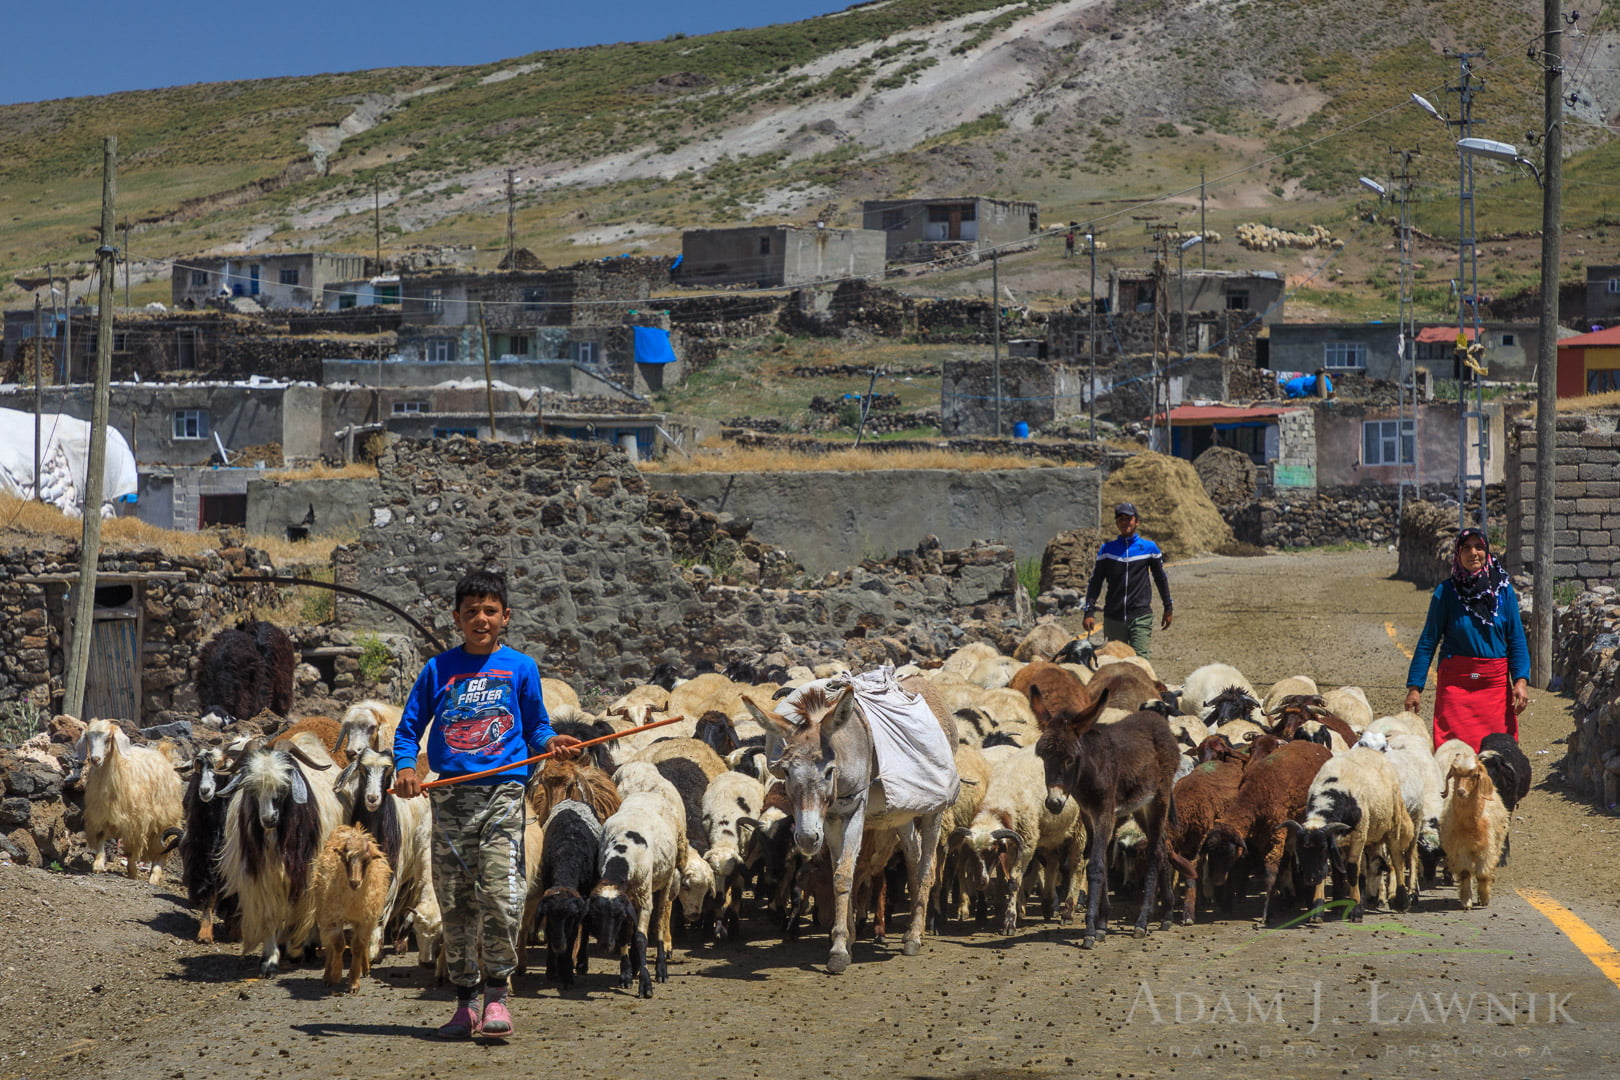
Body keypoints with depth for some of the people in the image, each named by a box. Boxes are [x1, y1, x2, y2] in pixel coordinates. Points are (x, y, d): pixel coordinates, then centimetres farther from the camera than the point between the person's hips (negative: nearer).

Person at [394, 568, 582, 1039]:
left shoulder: (520, 667, 8)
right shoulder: (438, 669, 9)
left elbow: (536, 725, 14)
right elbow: (408, 728, 12)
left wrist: (552, 742, -7)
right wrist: (405, 767, -5)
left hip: (503, 792, -2)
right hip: (451, 794, 2)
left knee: (500, 893, -14)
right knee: (456, 900, 5)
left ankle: (497, 991, -3)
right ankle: (465, 1000, 12)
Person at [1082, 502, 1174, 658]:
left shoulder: (1149, 548, 6)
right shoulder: (1107, 549, 9)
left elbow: (1161, 579, 16)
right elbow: (1095, 582, 10)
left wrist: (1168, 608, 19)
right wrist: (1089, 612, 1)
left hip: (1141, 616, -2)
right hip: (1113, 618, 2)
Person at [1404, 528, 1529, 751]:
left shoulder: (1503, 590, 5)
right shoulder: (1446, 592, -1)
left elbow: (1516, 640, 7)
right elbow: (1428, 642, 3)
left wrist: (1521, 680, -5)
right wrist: (1414, 686, -1)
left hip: (1496, 682, 2)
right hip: (1455, 682, -2)